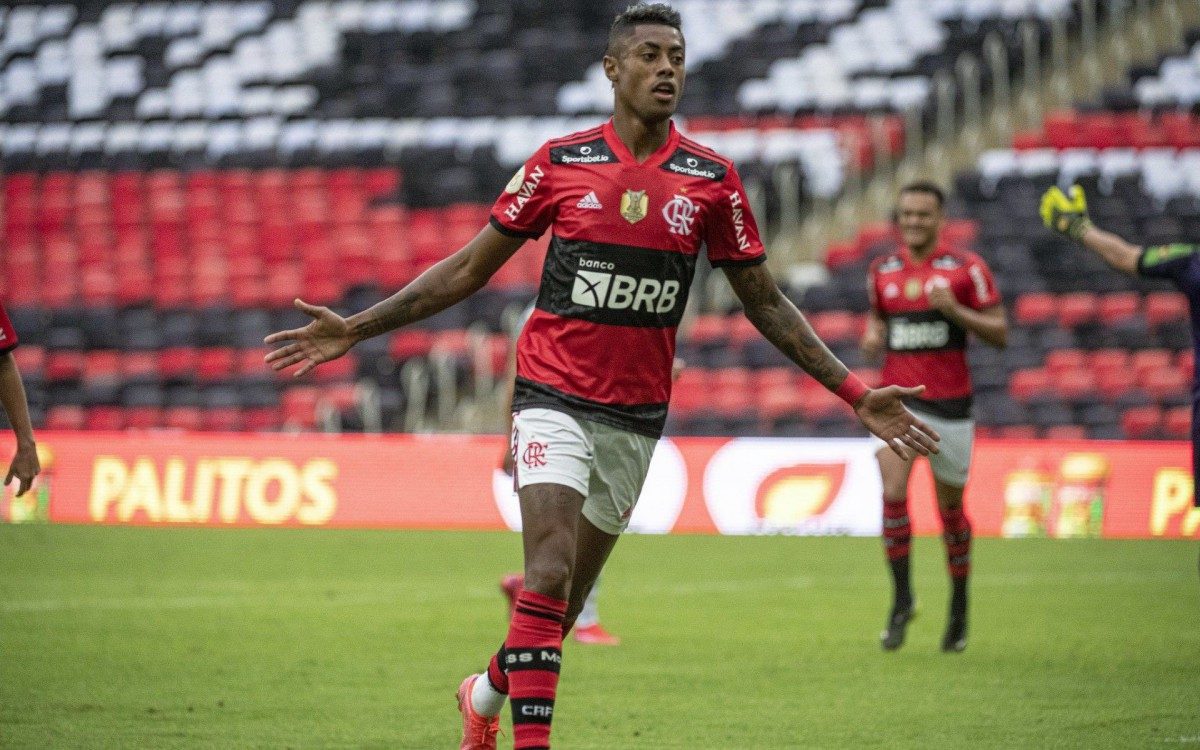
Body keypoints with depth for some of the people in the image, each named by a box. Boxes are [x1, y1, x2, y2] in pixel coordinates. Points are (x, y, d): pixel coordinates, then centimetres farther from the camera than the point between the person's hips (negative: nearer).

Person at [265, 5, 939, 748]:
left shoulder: (712, 179, 0)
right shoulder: (559, 163, -3)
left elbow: (766, 302, 8)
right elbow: (468, 269, 4)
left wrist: (855, 393, 2)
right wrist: (356, 329, -2)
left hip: (638, 411, 2)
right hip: (555, 395, -2)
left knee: (568, 600, 10)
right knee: (549, 574, -19)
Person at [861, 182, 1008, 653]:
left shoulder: (967, 268, -3)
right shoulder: (882, 270, 8)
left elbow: (999, 333, -4)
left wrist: (955, 311, -19)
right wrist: (872, 335, 0)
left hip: (950, 403, -2)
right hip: (897, 401, 2)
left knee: (950, 508, 8)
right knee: (893, 494, -18)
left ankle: (959, 606, 27)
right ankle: (901, 600, -6)